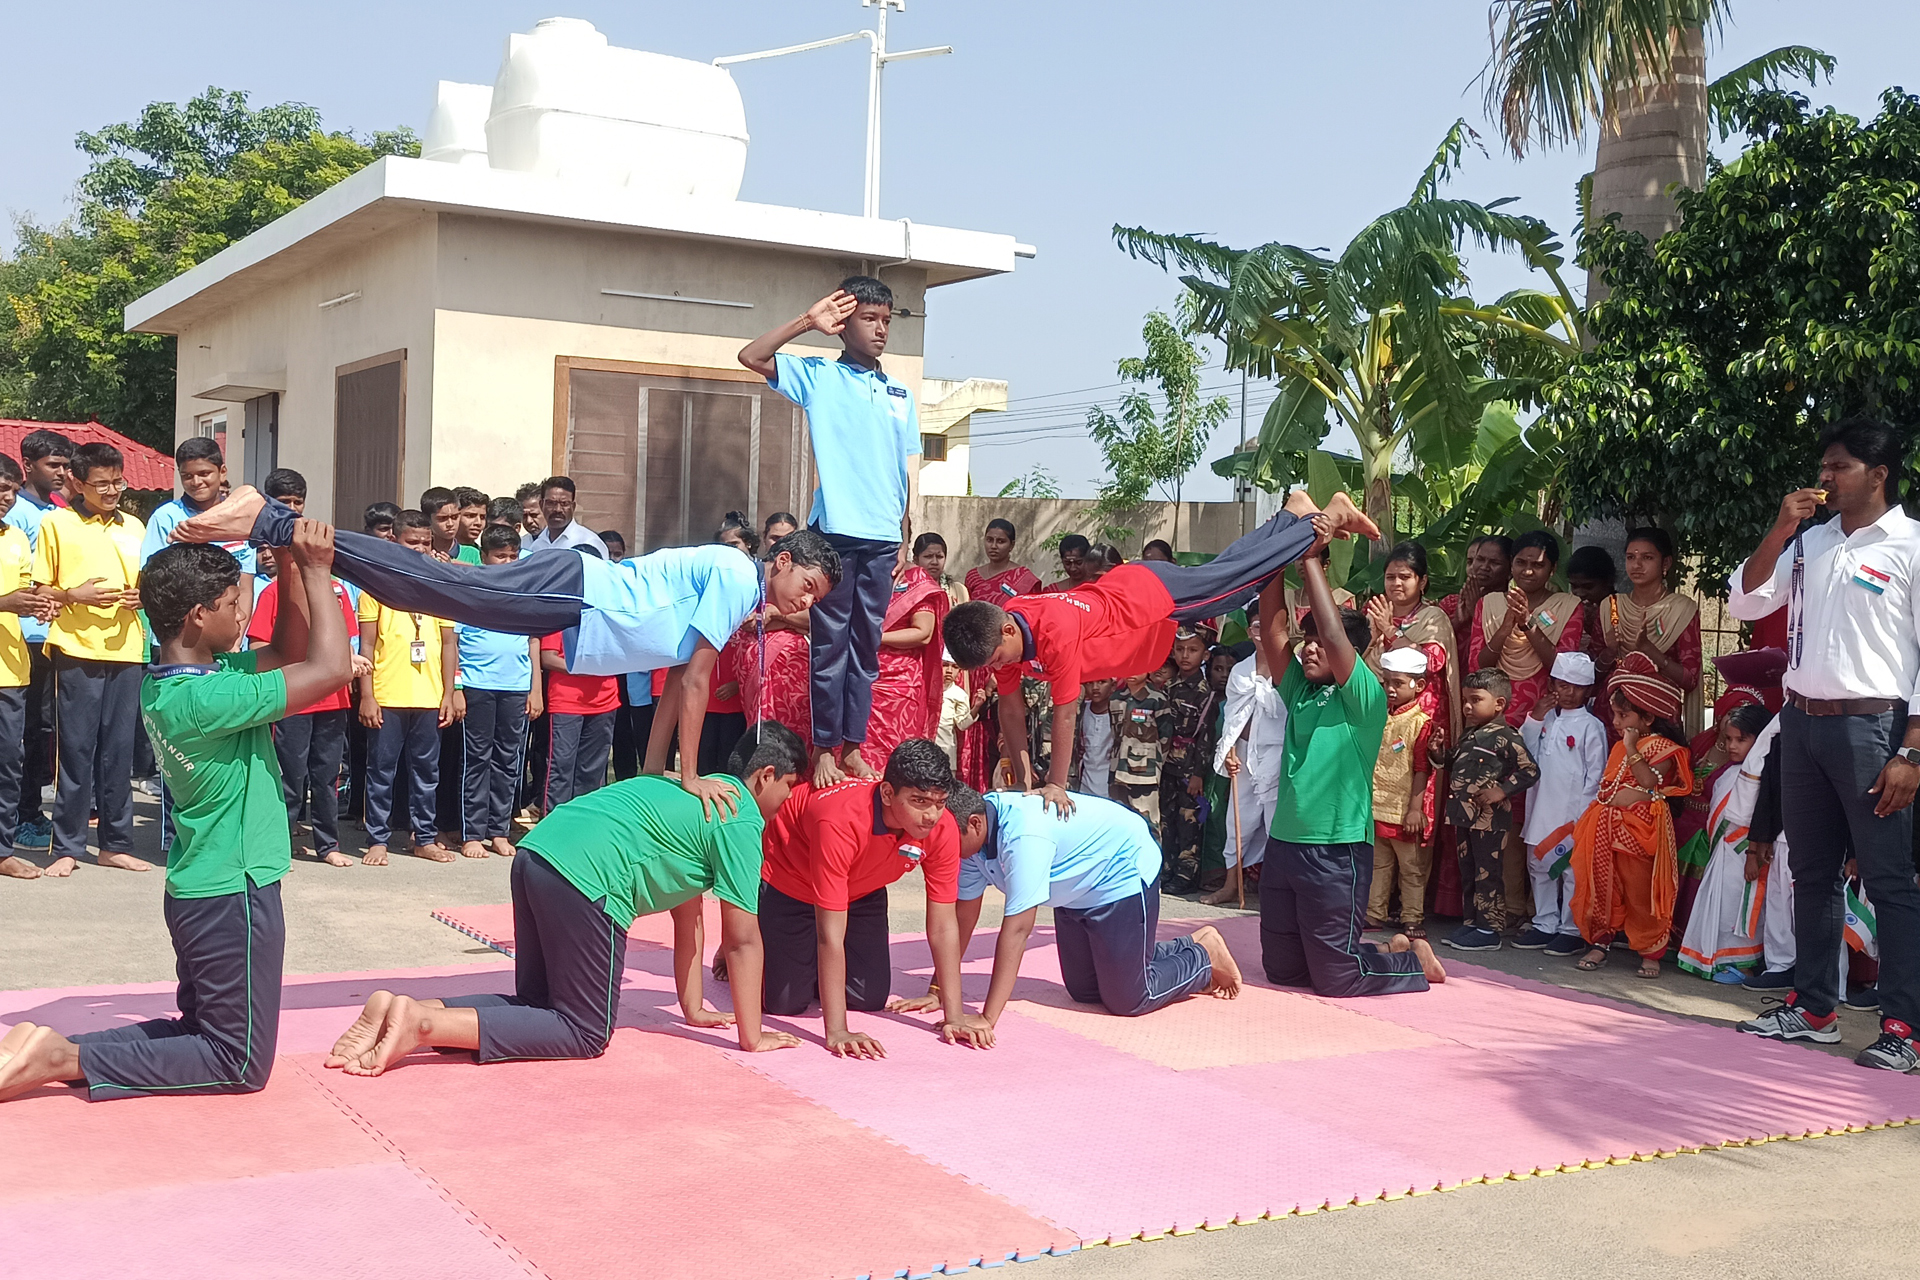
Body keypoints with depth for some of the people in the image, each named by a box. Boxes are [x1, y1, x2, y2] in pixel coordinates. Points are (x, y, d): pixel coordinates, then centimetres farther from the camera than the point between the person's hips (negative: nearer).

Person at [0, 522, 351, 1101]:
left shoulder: (165, 681, 5)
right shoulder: (205, 699, -25)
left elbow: (290, 652, 12)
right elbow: (331, 668, -24)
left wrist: (292, 572, -1)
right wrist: (317, 572, -14)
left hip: (197, 892, 9)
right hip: (235, 895, -9)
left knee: (200, 1030, 23)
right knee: (241, 1064, 3)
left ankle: (54, 1047, 8)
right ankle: (66, 1059, -6)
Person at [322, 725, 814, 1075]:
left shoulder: (699, 794, 29)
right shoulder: (741, 821, 2)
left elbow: (686, 914, 33)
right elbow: (743, 939, 1)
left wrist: (693, 1008, 35)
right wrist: (752, 1036, 9)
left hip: (537, 851, 9)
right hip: (586, 879, -9)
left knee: (538, 1005, 20)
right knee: (586, 1032, 2)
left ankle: (401, 1009, 2)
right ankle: (425, 1022, -13)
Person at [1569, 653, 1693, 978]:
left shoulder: (1663, 748, -7)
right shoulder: (1619, 747, 16)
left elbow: (1650, 781, -22)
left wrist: (1632, 749, -20)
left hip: (1640, 832, -7)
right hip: (1608, 828, 7)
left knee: (1640, 893, -2)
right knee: (1603, 887, 8)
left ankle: (1650, 952, 7)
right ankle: (1599, 943, 17)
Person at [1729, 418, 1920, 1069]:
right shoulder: (1808, 543, 12)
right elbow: (1744, 603, 11)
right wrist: (1779, 530, -2)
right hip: (1802, 722, 7)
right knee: (1811, 873, 13)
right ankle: (1812, 1008, 22)